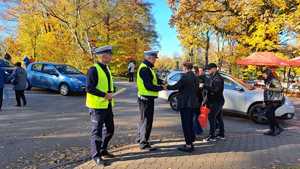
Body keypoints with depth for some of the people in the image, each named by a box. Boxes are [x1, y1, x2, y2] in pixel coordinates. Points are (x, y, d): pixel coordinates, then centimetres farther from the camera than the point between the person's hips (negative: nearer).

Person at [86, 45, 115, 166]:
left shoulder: (106, 68, 12)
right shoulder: (93, 69, -15)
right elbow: (89, 88, -21)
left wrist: (111, 92, 1)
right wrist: (105, 95, -22)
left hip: (107, 105, 9)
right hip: (97, 106, -9)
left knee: (110, 129, 17)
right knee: (97, 131, 2)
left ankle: (103, 150, 34)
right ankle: (96, 156, 17)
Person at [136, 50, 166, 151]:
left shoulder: (146, 68, 14)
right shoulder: (145, 69, -20)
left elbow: (154, 79, 17)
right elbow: (149, 86, -24)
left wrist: (162, 82, 1)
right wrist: (161, 88, -16)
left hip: (145, 97, 11)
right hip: (146, 98, -11)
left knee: (143, 119, 21)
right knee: (146, 120, -3)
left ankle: (140, 138, 35)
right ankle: (143, 144, 6)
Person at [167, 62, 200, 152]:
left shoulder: (185, 77, -16)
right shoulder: (195, 77, 10)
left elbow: (176, 86, -16)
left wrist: (167, 87, -1)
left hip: (185, 104, -9)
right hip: (193, 103, 9)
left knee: (186, 124, -2)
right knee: (190, 124, 17)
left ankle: (188, 145, 3)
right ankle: (191, 142, 25)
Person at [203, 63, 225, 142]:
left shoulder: (218, 78, -18)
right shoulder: (211, 77, 14)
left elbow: (216, 89, -27)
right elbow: (209, 87, 20)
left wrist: (205, 87, -24)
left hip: (217, 101, -10)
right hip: (214, 101, 10)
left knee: (211, 117, -11)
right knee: (219, 117, 16)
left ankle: (212, 136, -6)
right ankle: (221, 134, 27)